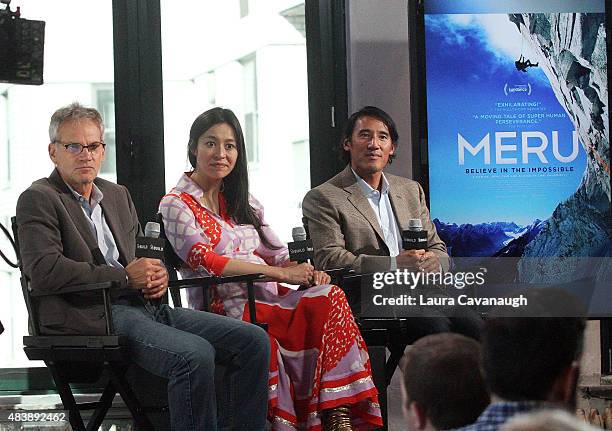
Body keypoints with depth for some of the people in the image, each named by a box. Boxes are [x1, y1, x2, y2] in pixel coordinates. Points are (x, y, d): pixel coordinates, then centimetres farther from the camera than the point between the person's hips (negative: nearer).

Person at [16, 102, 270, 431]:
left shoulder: (118, 195, 24)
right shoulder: (37, 200, -1)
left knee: (253, 341, -8)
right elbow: (43, 271, -16)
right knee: (194, 355, -32)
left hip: (144, 305, 8)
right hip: (93, 316, -8)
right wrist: (126, 277, -13)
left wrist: (157, 276, 4)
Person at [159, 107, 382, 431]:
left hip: (269, 300, 6)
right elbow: (204, 260, -11)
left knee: (330, 296, -27)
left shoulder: (244, 204, 24)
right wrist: (280, 273, -17)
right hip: (226, 307, -6)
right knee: (327, 304, -31)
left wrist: (305, 273, -7)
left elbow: (277, 256, 18)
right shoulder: (176, 206, 3)